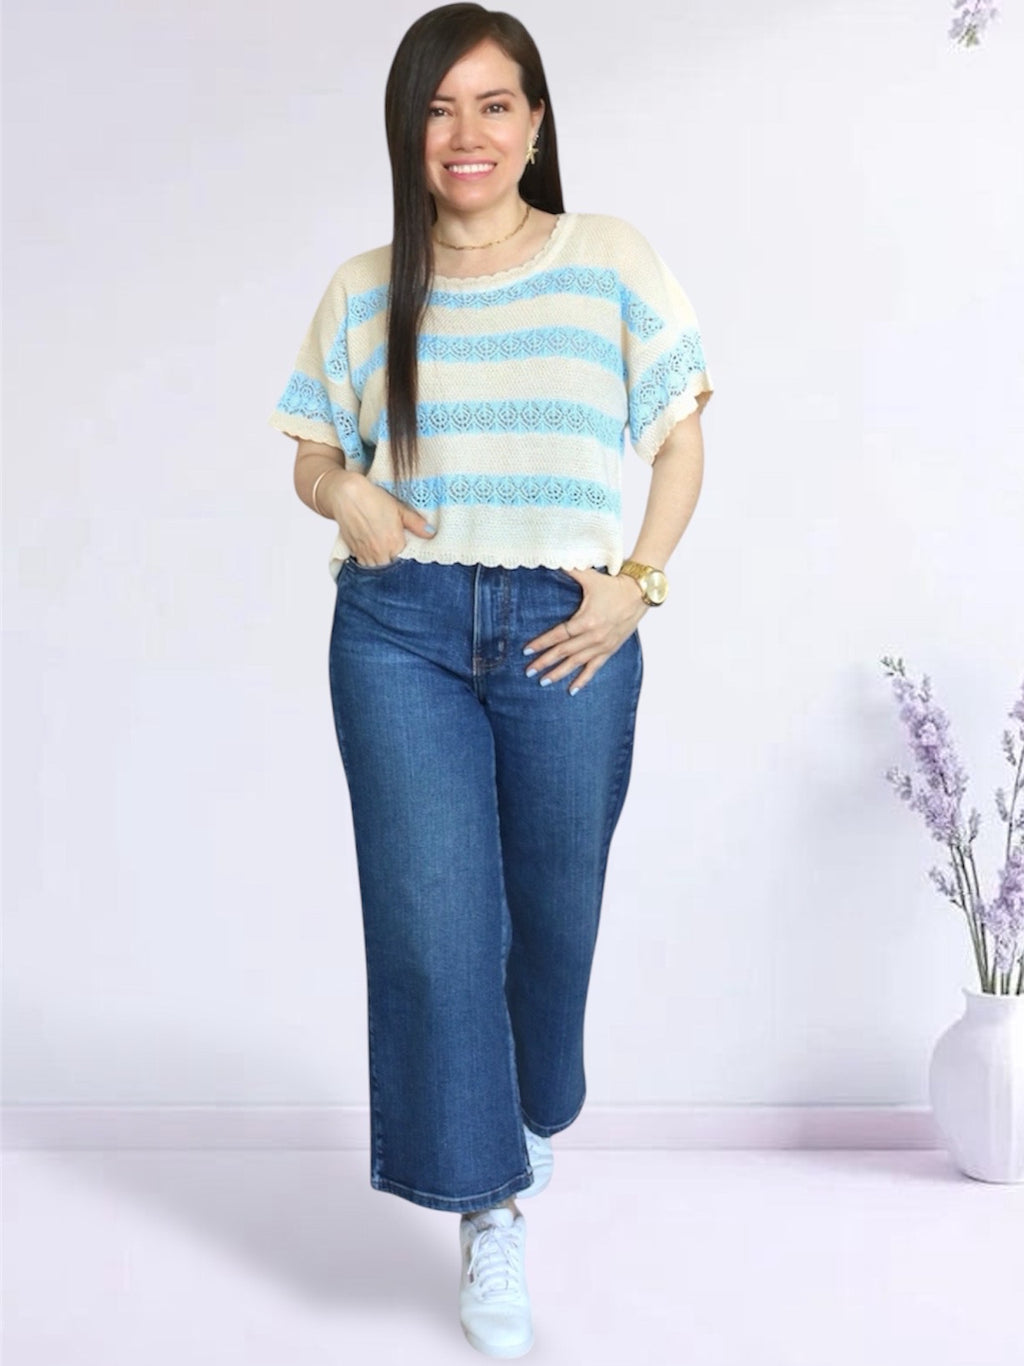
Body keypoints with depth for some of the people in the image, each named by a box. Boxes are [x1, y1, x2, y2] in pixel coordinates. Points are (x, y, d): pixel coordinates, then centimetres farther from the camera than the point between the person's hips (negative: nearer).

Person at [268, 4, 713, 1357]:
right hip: (401, 632, 1)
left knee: (555, 910, 10)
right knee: (432, 918, -4)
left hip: (567, 634, 0)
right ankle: (488, 1213, 11)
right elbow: (315, 454, 14)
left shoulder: (614, 261, 3)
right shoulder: (363, 290, 8)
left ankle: (533, 1109, 42)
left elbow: (681, 442, 5)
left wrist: (636, 584, -7)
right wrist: (348, 498, -10)